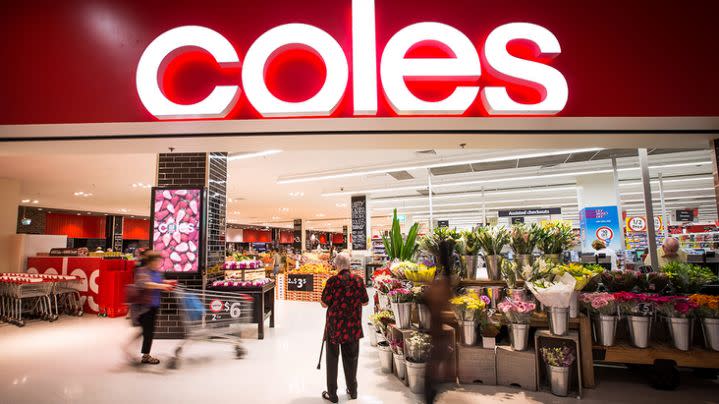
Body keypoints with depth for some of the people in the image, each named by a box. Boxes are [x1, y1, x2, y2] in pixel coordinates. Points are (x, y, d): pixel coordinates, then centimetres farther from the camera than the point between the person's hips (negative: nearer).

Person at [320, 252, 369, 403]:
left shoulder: (333, 281, -14)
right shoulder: (358, 280, -5)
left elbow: (324, 304, -11)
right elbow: (365, 302, 3)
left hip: (335, 325, -3)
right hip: (353, 326, 3)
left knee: (332, 358, 10)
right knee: (351, 358, 17)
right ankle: (352, 390, 28)